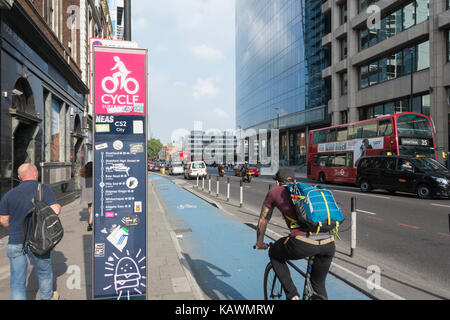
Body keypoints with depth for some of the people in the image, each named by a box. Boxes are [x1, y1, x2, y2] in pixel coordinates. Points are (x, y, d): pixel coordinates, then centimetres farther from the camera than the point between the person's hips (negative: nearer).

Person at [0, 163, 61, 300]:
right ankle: (48, 296, 42)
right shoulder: (44, 189, -8)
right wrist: (58, 206, 5)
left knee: (17, 280, 10)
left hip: (15, 243, 1)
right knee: (44, 271, 22)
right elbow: (55, 210, -18)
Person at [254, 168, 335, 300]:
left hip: (303, 244, -5)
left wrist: (260, 242, 43)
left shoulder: (274, 192, 18)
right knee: (319, 285, 28)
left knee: (274, 254, 26)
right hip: (329, 243, 5)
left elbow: (263, 221, 27)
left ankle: (292, 295, 21)